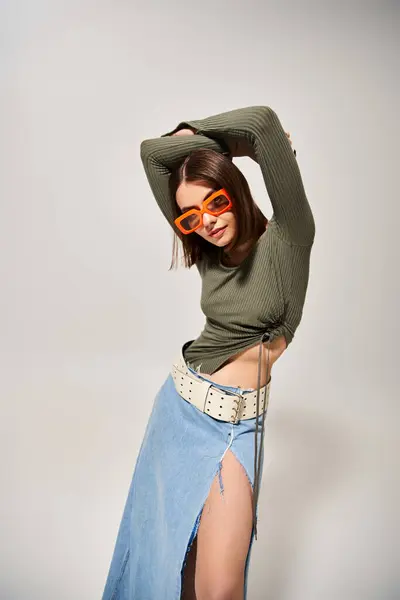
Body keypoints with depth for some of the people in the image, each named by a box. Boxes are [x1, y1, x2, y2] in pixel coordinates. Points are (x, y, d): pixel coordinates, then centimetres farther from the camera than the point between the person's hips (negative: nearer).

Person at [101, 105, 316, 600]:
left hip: (234, 426, -4)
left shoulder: (285, 240, -10)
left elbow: (263, 122, -21)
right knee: (169, 541, 18)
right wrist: (210, 141, 2)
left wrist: (200, 132, -5)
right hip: (179, 406, 5)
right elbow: (152, 151, 4)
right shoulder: (209, 252, 2)